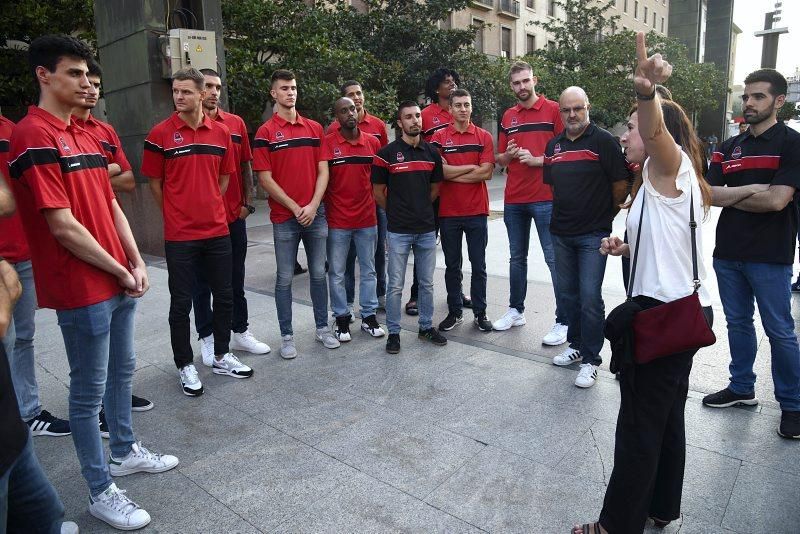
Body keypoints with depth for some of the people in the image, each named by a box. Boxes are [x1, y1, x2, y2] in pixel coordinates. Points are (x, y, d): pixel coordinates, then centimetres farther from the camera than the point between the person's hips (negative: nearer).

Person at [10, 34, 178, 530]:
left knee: (122, 369, 21)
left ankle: (125, 451, 40)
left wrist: (137, 263, 3)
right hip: (82, 289, -9)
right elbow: (63, 227, -19)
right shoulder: (35, 136, -14)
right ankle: (101, 490, 20)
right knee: (90, 389, 4)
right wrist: (119, 272, -11)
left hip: (120, 281, 9)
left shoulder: (87, 135, 13)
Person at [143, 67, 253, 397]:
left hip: (217, 230, 4)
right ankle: (185, 366, 21)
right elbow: (155, 183, 1)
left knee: (224, 295, 12)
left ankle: (221, 357, 30)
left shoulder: (221, 132, 5)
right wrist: (175, 216, 5)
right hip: (179, 235, -4)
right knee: (181, 302, 5)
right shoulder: (160, 134, -5)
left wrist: (209, 208, 10)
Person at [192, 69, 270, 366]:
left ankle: (240, 332, 27)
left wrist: (247, 203, 5)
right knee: (202, 282, 8)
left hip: (234, 216, 4)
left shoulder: (236, 124, 7)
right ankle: (207, 338, 21)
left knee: (236, 279, 14)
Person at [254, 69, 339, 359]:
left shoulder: (314, 128, 8)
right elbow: (265, 178, -7)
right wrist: (295, 207, -11)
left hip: (315, 213, 3)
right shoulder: (265, 132, -2)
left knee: (318, 273, 11)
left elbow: (323, 170, 4)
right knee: (285, 278, 5)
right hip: (284, 217, -3)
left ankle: (322, 327, 25)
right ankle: (287, 335, 16)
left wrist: (313, 205, -8)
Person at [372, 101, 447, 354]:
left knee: (427, 283, 13)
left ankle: (427, 326, 28)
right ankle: (393, 332, 17)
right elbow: (378, 192, 1)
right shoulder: (387, 153, -5)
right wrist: (397, 212, 8)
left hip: (427, 229, 4)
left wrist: (420, 209, 13)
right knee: (395, 286, 3)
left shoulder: (432, 152, 7)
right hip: (398, 231, -4)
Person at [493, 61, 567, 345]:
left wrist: (537, 160, -16)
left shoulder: (553, 110, 0)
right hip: (514, 199, 5)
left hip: (545, 198, -5)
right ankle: (516, 310, 28)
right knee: (517, 258, 14)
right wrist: (508, 154, -4)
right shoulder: (508, 116, 14)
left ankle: (563, 321, 3)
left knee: (555, 259, -3)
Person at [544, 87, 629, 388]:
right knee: (567, 294, 14)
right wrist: (565, 213, 15)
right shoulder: (553, 146, 10)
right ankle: (576, 346, 30)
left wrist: (606, 215, 5)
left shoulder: (603, 141, -7)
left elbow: (620, 185, -6)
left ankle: (591, 360, 6)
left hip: (593, 234, -6)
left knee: (589, 296, -6)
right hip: (561, 233, 6)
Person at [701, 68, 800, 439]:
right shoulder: (729, 147, 11)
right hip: (728, 253, 5)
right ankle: (741, 388, 30)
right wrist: (751, 189, -15)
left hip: (770, 255, -5)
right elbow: (709, 194, -1)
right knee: (738, 323, 15)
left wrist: (730, 197, -5)